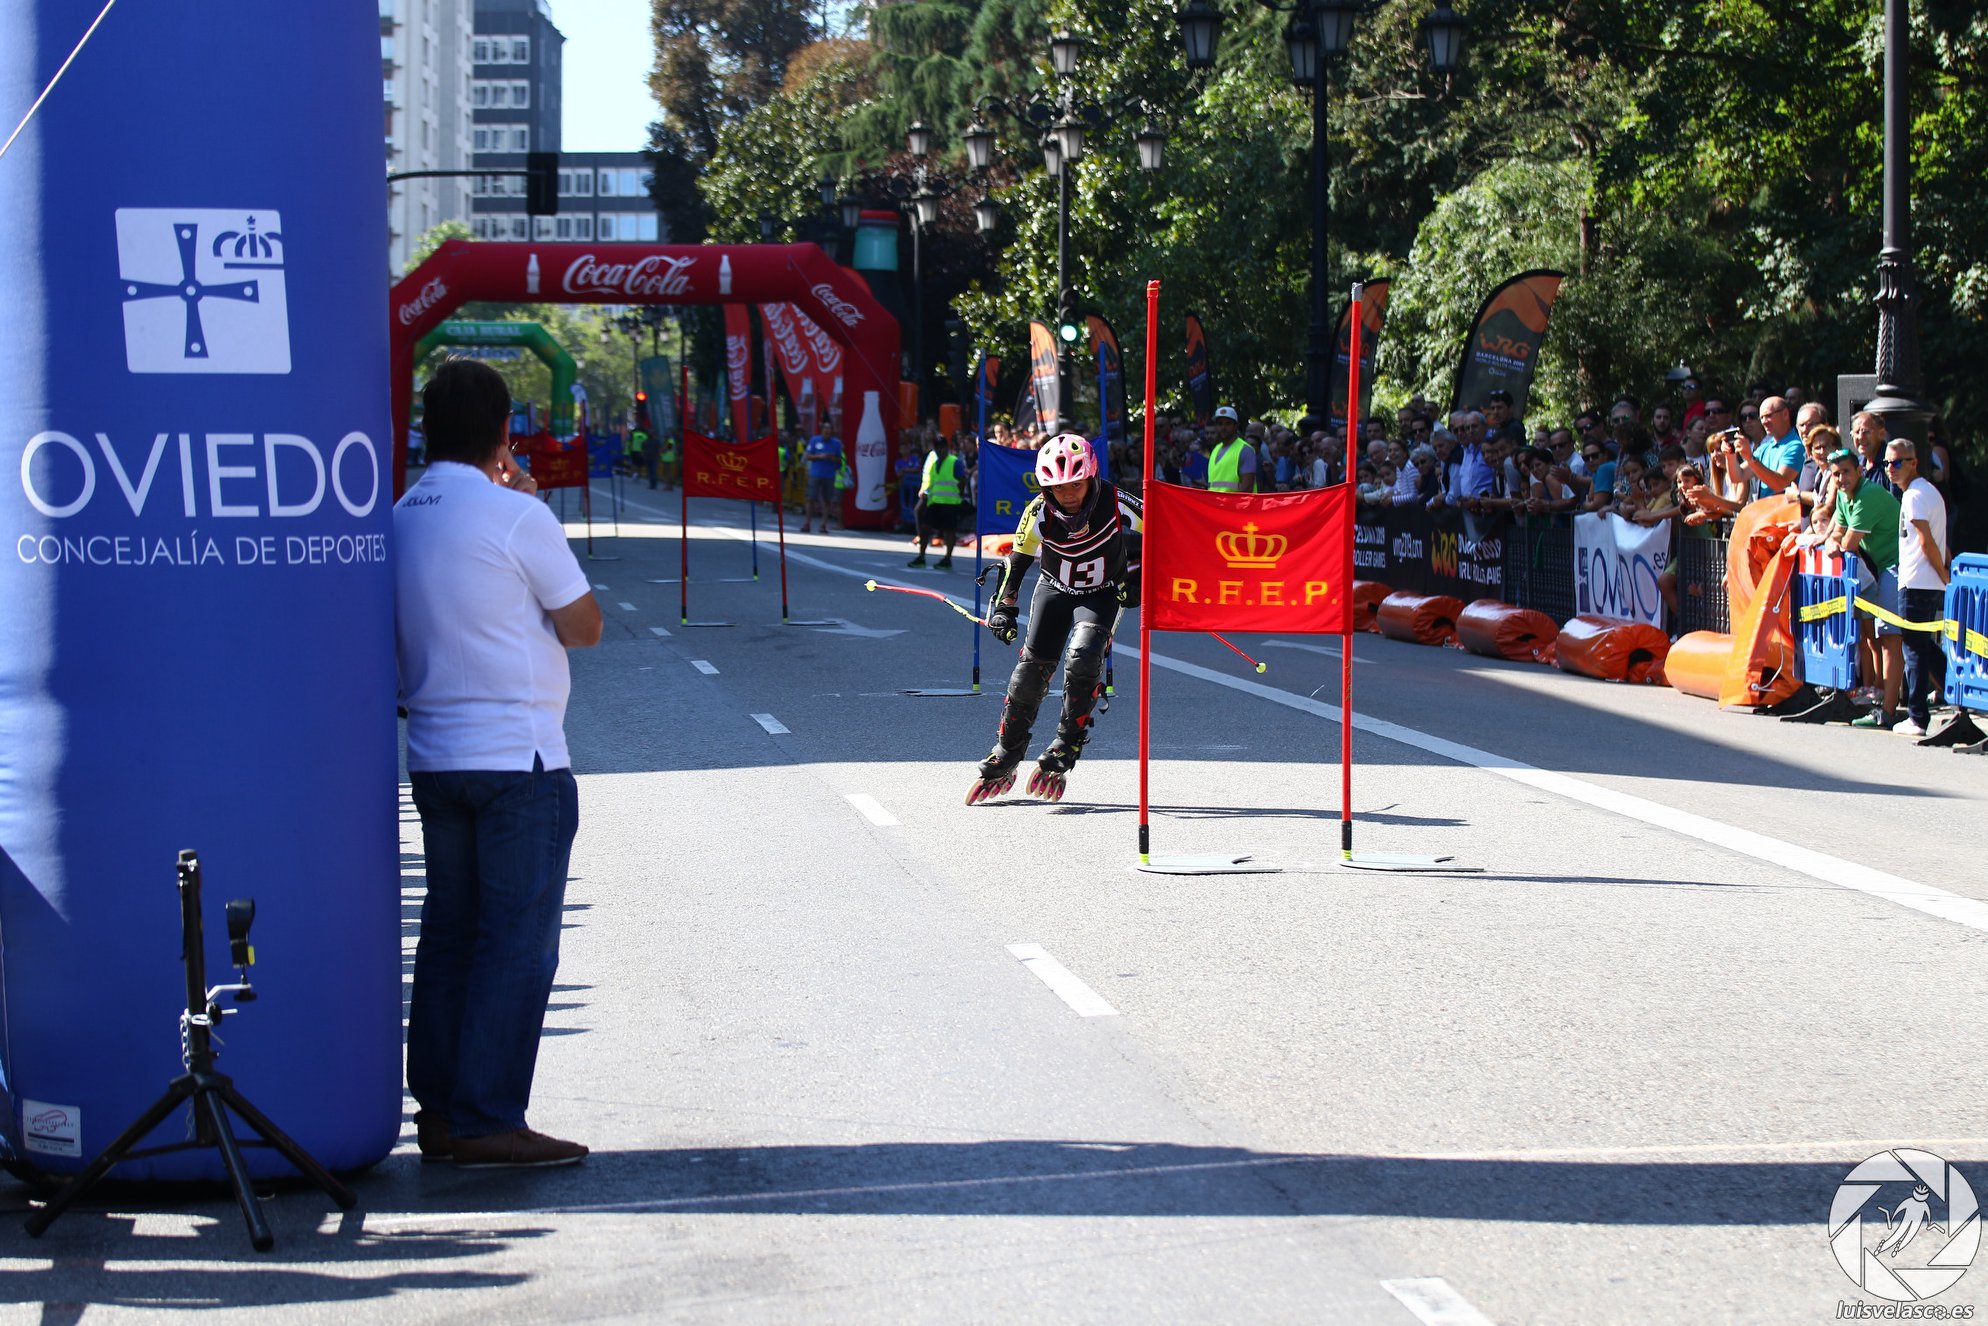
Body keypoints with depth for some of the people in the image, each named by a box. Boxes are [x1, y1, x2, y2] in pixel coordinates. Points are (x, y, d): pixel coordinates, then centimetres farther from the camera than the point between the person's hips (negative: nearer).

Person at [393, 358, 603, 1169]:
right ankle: (487, 1121, -4)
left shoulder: (401, 518, 8)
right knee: (518, 941, -3)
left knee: (449, 931, 13)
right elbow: (585, 627, -5)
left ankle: (438, 1111, 15)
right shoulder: (516, 516, -12)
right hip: (518, 759, -7)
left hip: (433, 758, 7)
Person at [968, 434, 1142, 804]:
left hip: (1103, 593, -2)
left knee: (1082, 657, -27)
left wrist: (1136, 577, -9)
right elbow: (1015, 561, -6)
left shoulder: (1116, 505, -26)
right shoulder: (1039, 513, -22)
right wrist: (1003, 608, -9)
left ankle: (1065, 748, -10)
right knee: (1031, 668, -5)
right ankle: (1004, 761, 12)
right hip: (1054, 589, 2)